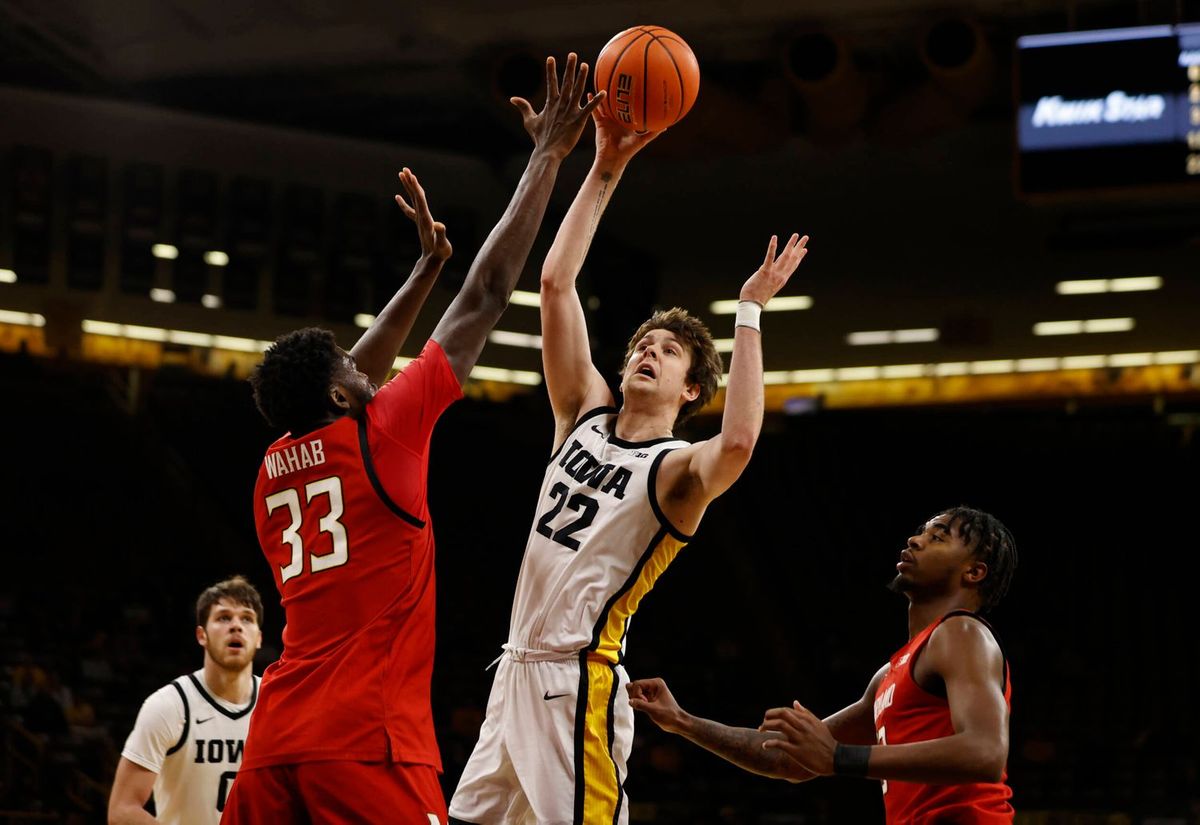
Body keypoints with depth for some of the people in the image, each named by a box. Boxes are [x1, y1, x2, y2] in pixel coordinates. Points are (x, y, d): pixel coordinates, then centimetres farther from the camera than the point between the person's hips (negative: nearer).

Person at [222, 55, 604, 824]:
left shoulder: (273, 470, 16)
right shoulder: (379, 435, -1)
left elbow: (360, 380, 35)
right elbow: (486, 298, 3)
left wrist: (427, 267, 40)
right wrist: (549, 155, 11)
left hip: (275, 744, 7)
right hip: (364, 740, -7)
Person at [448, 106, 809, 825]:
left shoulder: (677, 469, -7)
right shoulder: (587, 414, 11)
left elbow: (739, 443, -33)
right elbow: (557, 282, 7)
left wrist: (750, 312, -26)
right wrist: (605, 170, 2)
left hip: (580, 682, -7)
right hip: (518, 668, 7)